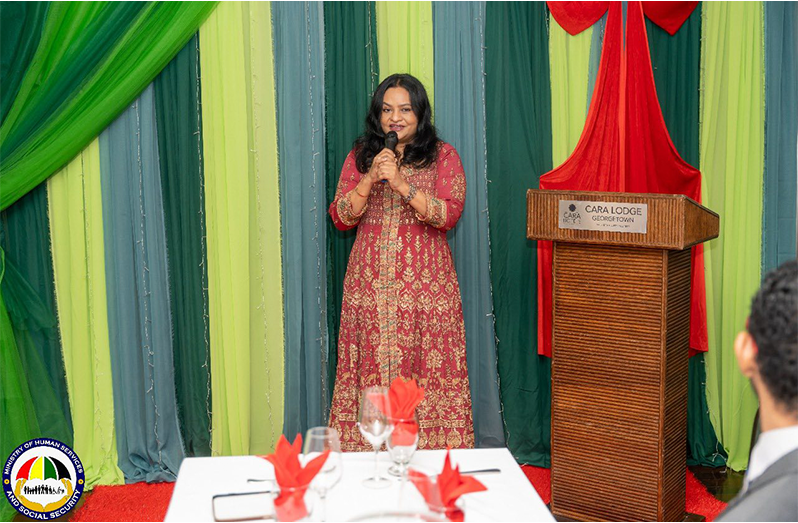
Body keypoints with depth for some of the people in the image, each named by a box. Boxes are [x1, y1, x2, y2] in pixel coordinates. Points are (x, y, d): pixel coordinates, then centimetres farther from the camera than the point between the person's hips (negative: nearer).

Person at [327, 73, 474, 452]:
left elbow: (449, 214, -7)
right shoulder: (360, 157, 13)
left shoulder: (442, 156, 6)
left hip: (424, 282, -2)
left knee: (424, 369, -5)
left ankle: (430, 449, 3)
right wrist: (370, 179, -9)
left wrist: (402, 184, -17)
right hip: (370, 282, 2)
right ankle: (367, 449, 7)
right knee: (372, 367, -1)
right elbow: (340, 217, 5)